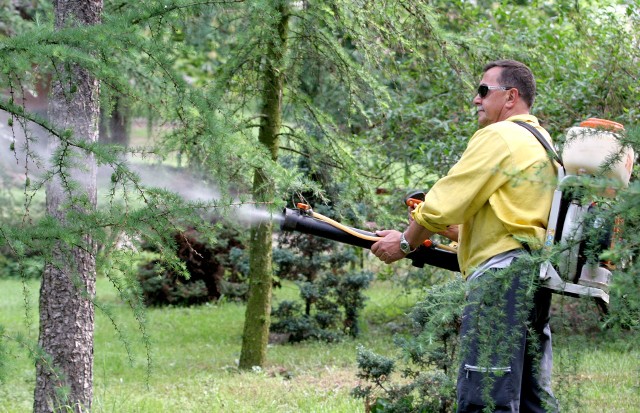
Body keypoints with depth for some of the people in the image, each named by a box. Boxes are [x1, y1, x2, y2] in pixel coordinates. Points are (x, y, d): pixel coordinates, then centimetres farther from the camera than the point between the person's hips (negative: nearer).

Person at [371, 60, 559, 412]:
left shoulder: (498, 136, -7)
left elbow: (445, 201, -7)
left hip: (501, 274, -10)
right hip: (534, 274, 10)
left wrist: (406, 242, 7)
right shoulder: (543, 142, 22)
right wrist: (453, 228, 25)